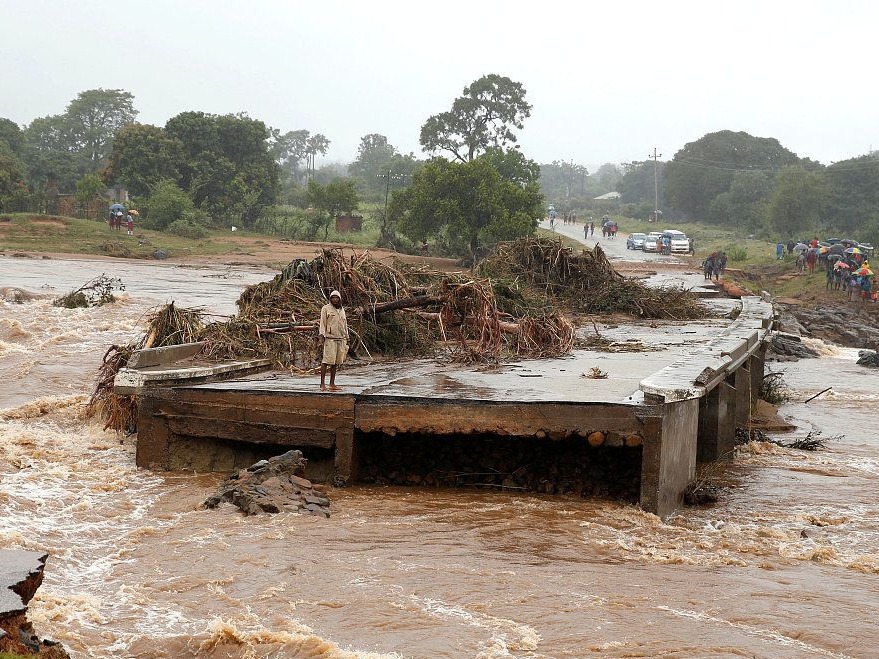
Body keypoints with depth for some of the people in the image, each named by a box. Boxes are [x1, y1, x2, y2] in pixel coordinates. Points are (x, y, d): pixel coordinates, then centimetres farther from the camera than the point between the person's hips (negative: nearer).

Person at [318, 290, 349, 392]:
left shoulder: (342, 310, 20)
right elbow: (322, 323, -3)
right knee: (327, 360, -11)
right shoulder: (326, 309, 2)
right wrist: (321, 337, -12)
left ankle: (332, 383, 7)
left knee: (335, 362, 4)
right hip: (330, 338, -6)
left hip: (341, 339, 6)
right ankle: (322, 383, -11)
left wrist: (346, 339, 20)